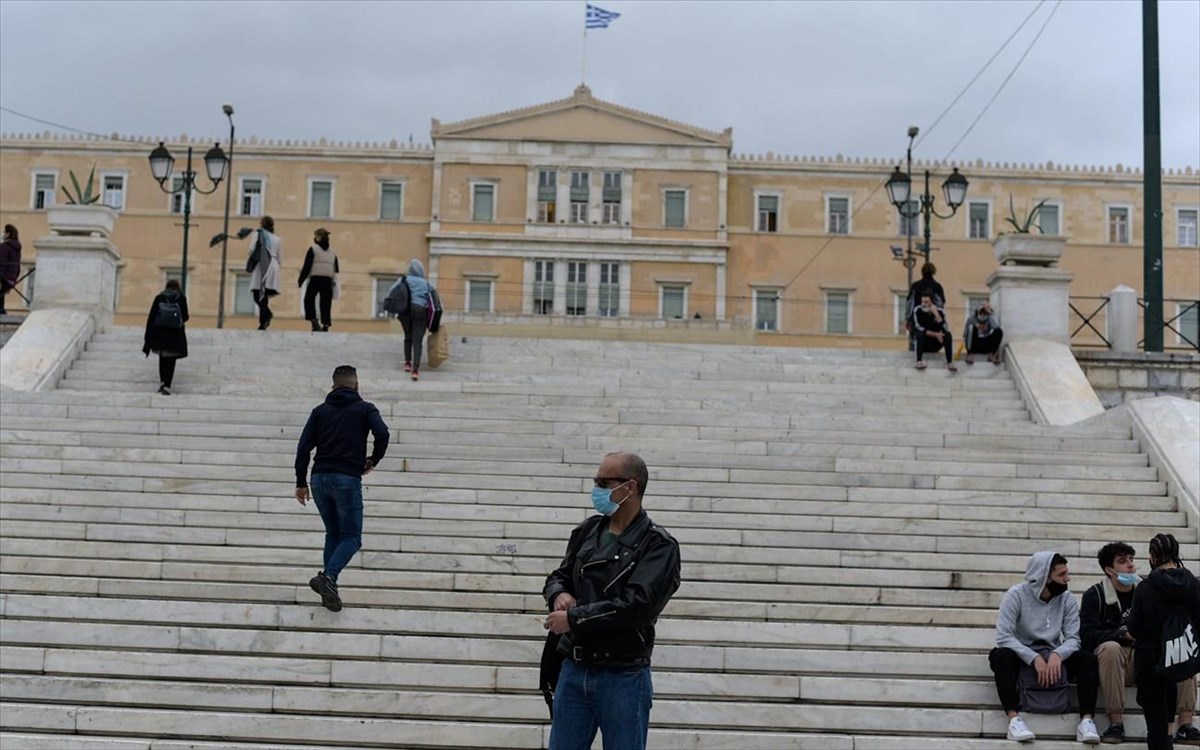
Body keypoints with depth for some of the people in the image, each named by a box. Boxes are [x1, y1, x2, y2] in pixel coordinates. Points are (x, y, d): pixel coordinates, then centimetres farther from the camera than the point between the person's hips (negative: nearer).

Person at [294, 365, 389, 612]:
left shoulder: (320, 410, 15)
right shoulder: (365, 408, 6)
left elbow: (304, 446, 7)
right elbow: (382, 433, -12)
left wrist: (301, 482, 10)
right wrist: (374, 460, 5)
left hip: (320, 478, 4)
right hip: (348, 479, -4)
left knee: (333, 534, 17)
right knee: (351, 538, 1)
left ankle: (329, 586, 8)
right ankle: (328, 577, -23)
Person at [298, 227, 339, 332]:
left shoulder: (313, 249, -3)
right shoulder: (332, 252, 12)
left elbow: (307, 267, -6)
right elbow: (336, 270, 12)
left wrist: (300, 281, -1)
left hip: (315, 280, -4)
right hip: (328, 281, 4)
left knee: (309, 301, 8)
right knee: (326, 305, 6)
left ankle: (314, 322, -6)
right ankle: (325, 326, 2)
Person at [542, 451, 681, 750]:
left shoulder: (658, 545, -10)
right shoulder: (588, 531, 9)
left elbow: (636, 605, -21)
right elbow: (558, 577, 18)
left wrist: (574, 619, -17)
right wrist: (559, 595, -6)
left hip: (624, 678, -6)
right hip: (574, 670, 6)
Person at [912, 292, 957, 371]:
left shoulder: (940, 312, -7)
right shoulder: (917, 311, -9)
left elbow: (944, 329, -21)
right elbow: (918, 328, -19)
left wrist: (935, 313, -26)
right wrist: (936, 334, -26)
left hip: (935, 344, 2)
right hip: (923, 344, -2)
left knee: (948, 335, -24)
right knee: (920, 333, -32)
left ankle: (950, 363, -32)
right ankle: (919, 361, -40)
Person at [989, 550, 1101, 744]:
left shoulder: (1067, 600, -3)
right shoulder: (1016, 595, -14)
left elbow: (1073, 638, -10)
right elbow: (1003, 636, -22)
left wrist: (1057, 655, -33)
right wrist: (1035, 658, -34)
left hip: (1053, 658, 3)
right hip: (1022, 657, -3)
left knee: (1088, 659, -23)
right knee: (1002, 656, -36)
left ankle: (1086, 720, -31)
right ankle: (1014, 718, -42)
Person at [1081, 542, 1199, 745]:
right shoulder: (1094, 596, -2)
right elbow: (1087, 635, -13)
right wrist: (1124, 634, -24)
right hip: (1116, 660, -4)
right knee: (1110, 648, -37)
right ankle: (1115, 723, -31)